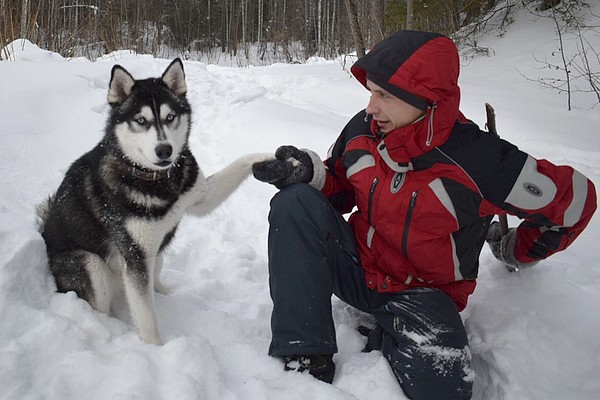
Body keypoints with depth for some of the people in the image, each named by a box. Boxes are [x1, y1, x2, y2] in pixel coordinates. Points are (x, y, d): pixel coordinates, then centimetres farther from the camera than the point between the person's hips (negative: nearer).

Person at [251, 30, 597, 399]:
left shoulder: (480, 159, -22)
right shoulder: (362, 129, -8)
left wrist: (516, 252, 6)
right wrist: (310, 171, -14)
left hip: (421, 292, -3)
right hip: (358, 267, 4)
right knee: (295, 202, -22)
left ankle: (384, 342, 4)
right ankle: (307, 357, -21)